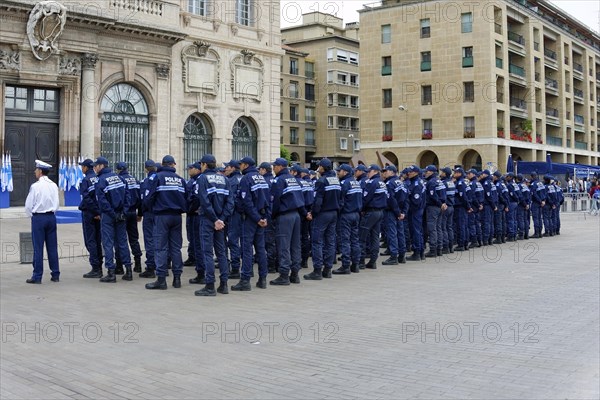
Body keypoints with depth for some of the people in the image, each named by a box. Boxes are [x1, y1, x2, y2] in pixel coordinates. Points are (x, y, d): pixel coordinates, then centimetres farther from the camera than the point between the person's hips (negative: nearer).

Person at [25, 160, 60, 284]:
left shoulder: (35, 186, -12)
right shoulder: (54, 186, 3)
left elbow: (28, 205, -7)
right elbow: (56, 203, 6)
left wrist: (31, 216, 8)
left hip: (38, 218, -5)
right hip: (51, 217, 5)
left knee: (38, 247, -1)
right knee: (52, 247, 8)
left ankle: (37, 276, 3)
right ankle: (55, 274, 12)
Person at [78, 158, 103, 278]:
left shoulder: (86, 180, -12)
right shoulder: (98, 179, 6)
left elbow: (86, 198, -19)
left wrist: (95, 212, -14)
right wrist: (98, 211, 9)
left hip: (89, 213, -6)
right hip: (98, 214, 7)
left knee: (90, 241, -2)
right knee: (97, 241, 12)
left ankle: (95, 269, -4)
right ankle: (99, 268, 17)